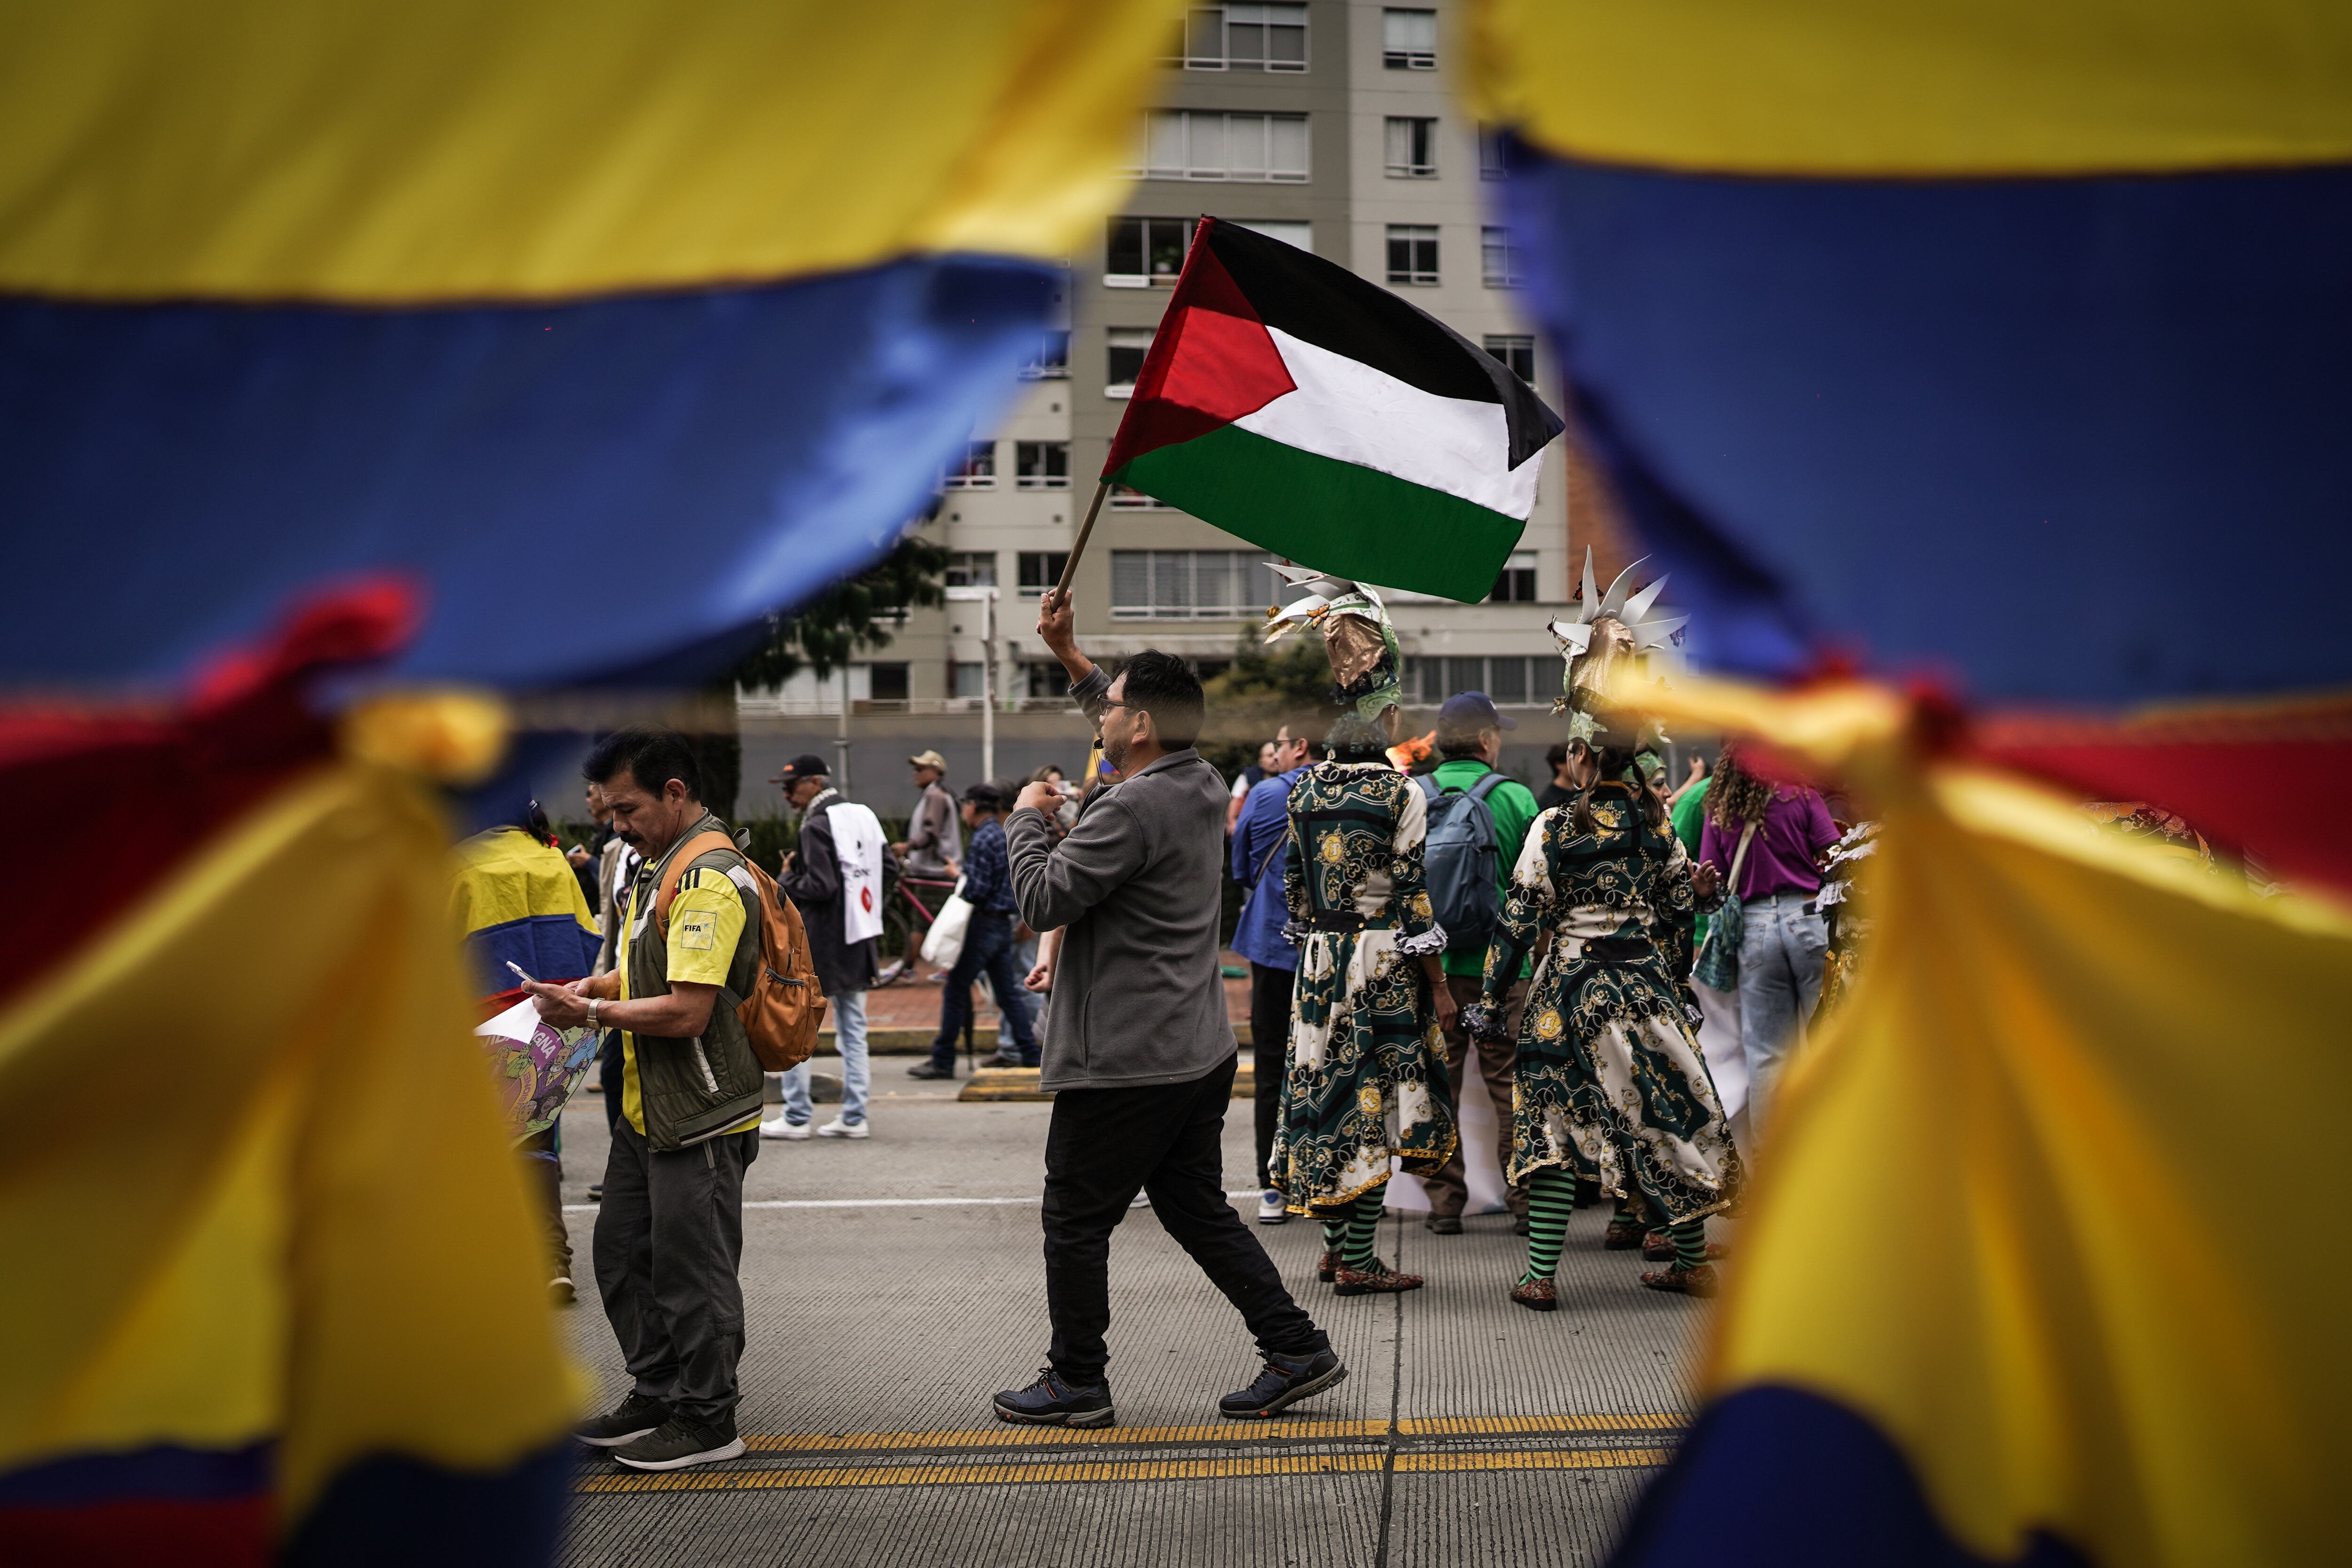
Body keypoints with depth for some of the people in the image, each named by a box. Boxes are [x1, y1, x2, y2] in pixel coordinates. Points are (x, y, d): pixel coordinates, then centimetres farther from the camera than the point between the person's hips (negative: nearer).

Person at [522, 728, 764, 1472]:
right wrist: (594, 985, 8)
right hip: (647, 1109, 10)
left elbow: (687, 1011, -26)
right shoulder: (664, 863, 14)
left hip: (698, 1120, -10)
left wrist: (594, 1014, -17)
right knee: (625, 1256, 17)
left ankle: (706, 1420, 14)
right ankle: (656, 1397, 30)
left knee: (691, 1272, 1)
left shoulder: (708, 877, -20)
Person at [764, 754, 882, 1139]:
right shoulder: (865, 817, 12)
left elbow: (820, 886, -22)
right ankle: (854, 1117, 10)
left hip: (820, 943, -8)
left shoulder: (817, 825, -14)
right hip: (859, 939, 8)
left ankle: (796, 1118, 2)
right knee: (853, 1028, 10)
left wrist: (786, 880, -6)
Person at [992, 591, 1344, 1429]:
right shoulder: (1202, 785, 8)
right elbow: (1129, 728, 28)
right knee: (1198, 1210, 18)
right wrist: (1067, 653, 26)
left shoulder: (1131, 809, -21)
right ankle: (1297, 1348, 15)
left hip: (1124, 1067, -9)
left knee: (1076, 1221, 5)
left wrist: (1026, 817, -2)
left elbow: (1042, 898, -19)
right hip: (1199, 1052, 9)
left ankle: (1077, 1382, 16)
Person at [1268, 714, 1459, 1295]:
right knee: (1375, 1094, -2)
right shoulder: (1400, 792, -5)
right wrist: (1437, 984, -7)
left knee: (1326, 1085, 13)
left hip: (1320, 955, 5)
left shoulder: (1303, 791, 9)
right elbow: (1412, 893, -10)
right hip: (1384, 958, -5)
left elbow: (1294, 882, 14)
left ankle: (1335, 1244, 18)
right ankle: (1357, 1261, -2)